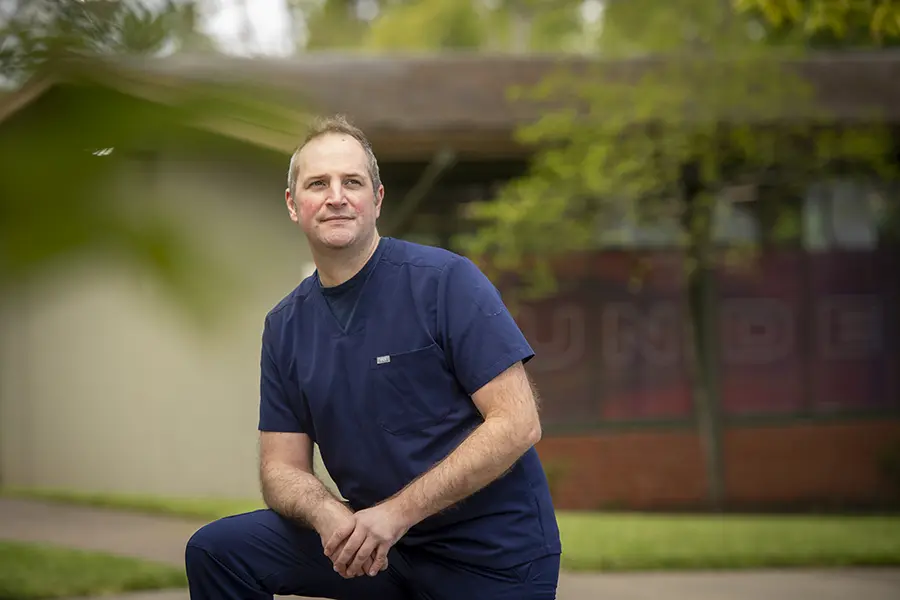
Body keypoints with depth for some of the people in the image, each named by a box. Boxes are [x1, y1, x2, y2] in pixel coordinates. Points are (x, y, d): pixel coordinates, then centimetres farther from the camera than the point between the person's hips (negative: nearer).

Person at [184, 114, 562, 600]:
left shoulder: (444, 280, -12)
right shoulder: (284, 327, 5)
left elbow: (517, 423, -18)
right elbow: (282, 468, 4)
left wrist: (396, 513, -23)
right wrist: (327, 514, -20)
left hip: (487, 555, -5)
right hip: (375, 542, 5)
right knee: (218, 550, -10)